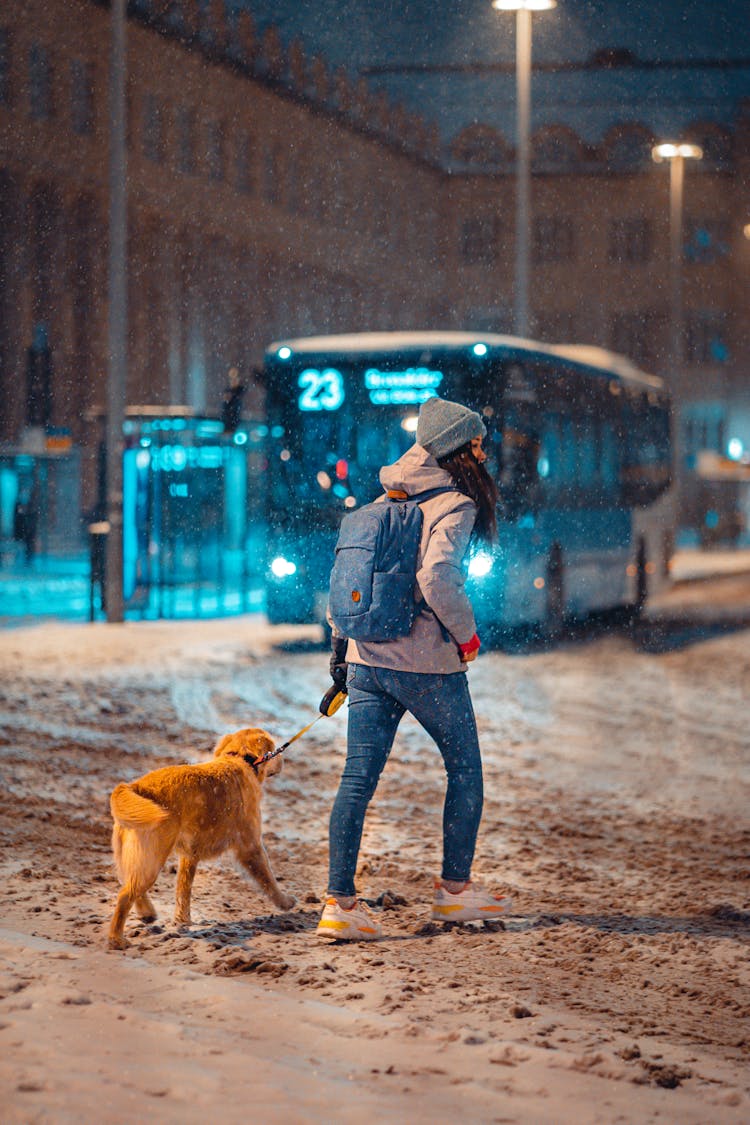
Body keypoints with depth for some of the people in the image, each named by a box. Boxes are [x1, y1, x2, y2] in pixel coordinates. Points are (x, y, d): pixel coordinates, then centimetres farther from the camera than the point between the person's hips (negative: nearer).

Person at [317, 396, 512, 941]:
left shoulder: (387, 502, 13)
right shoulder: (454, 506, -10)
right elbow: (436, 577, -25)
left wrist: (342, 641, 21)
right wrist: (466, 633, -11)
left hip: (367, 658, 6)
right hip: (428, 664, -6)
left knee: (358, 779, 2)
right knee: (465, 769, 13)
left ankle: (340, 903, -2)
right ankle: (455, 889, 21)